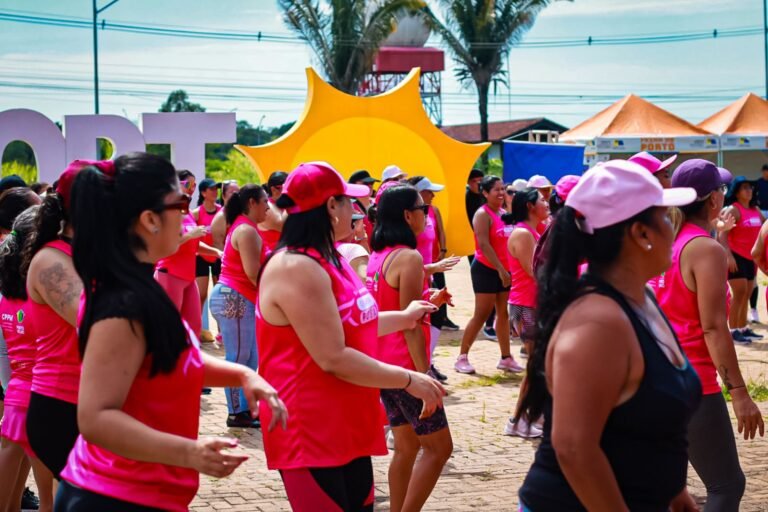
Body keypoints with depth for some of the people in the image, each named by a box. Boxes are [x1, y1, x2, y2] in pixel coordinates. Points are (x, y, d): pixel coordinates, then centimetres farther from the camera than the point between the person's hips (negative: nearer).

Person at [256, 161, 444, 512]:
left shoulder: (324, 260, 12)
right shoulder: (297, 268, -21)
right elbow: (334, 359, -23)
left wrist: (403, 318, 31)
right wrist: (409, 381, -17)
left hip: (346, 426, 10)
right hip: (311, 433, -10)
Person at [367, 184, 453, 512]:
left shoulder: (377, 256, 9)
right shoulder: (409, 257, -16)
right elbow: (409, 324, -19)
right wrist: (424, 374, -18)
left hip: (383, 365, 9)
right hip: (405, 366, -9)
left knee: (407, 446, 15)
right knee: (438, 447, 0)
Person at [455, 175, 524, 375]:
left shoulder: (505, 213, 12)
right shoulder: (483, 214, -12)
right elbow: (484, 245, -19)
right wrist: (501, 270, -22)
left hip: (504, 270, 7)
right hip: (486, 269, -7)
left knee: (504, 314, 9)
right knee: (481, 314, -5)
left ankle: (506, 358, 15)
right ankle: (462, 357, 4)